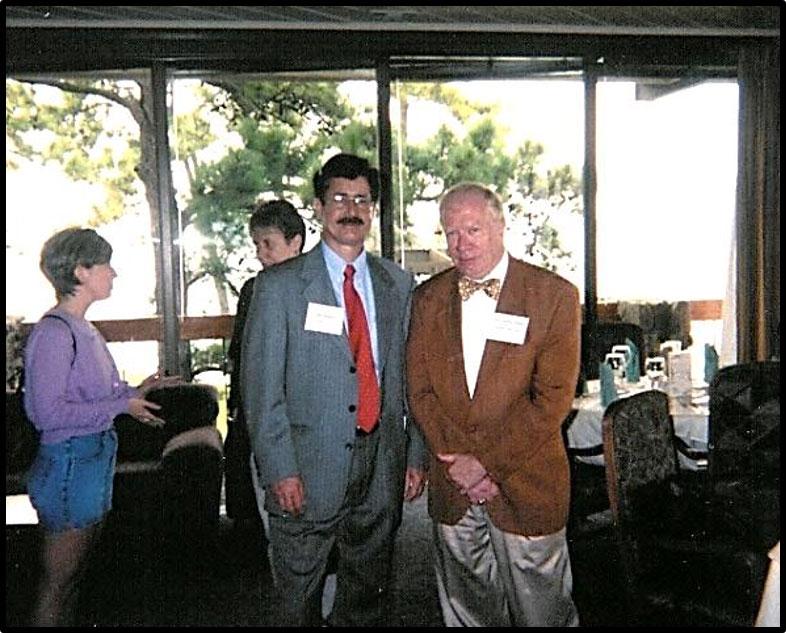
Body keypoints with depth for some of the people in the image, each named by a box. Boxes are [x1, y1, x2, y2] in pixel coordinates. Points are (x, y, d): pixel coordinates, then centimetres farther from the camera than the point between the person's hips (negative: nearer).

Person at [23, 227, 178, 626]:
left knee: (72, 577, 21)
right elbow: (48, 412, -22)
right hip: (69, 462, -9)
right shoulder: (54, 331, -18)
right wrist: (121, 405, -19)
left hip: (94, 459, 9)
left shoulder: (83, 330, 10)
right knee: (57, 583, 5)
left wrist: (133, 391, 3)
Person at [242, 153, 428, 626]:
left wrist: (417, 454, 5)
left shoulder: (399, 284, 6)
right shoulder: (280, 286, -6)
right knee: (300, 600, 15)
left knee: (369, 595, 20)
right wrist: (279, 469, -12)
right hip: (309, 470, -3)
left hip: (382, 467, 3)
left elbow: (409, 375, 7)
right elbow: (262, 387, -8)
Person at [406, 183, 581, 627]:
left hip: (526, 485, -3)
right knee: (467, 610, 19)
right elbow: (419, 390, 1)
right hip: (453, 489, 3)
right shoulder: (429, 297, 4)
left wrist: (488, 460, -15)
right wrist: (457, 461, -9)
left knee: (542, 611, 12)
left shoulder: (555, 295, -8)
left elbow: (554, 397, -13)